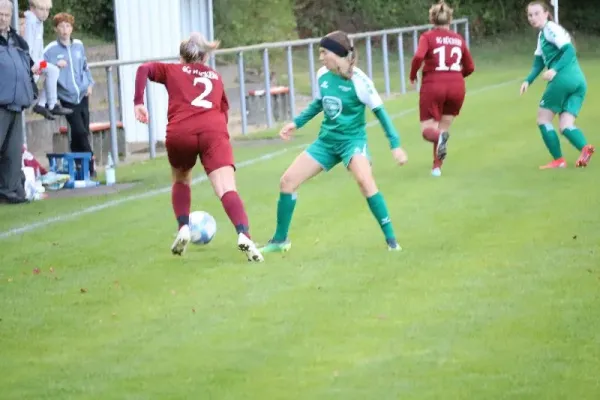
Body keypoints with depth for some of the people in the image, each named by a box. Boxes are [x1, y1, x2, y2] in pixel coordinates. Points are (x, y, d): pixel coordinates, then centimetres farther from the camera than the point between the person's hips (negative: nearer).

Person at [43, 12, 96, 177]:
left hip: (82, 95, 4)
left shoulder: (79, 45, 7)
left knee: (84, 132, 5)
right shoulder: (50, 50, -6)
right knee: (80, 131, -12)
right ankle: (89, 164, -3)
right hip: (67, 97, -4)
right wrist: (55, 65, -22)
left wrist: (89, 83, 7)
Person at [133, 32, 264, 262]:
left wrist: (138, 102, 4)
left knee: (181, 181, 30)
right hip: (213, 131, 0)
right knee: (227, 189, -14)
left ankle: (183, 229, 13)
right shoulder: (215, 77, 31)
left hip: (180, 133, 0)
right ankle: (244, 235, -37)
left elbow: (144, 69, 9)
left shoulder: (173, 71, 25)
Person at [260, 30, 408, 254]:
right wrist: (296, 123, 16)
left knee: (364, 180, -34)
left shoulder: (358, 80, -19)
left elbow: (379, 112, -12)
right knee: (287, 181, 1)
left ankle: (391, 239, -23)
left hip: (352, 139, -6)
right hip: (327, 140, 6)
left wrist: (395, 145, -15)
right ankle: (280, 240, 18)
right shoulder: (322, 75, -2)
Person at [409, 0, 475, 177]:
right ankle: (437, 167, 11)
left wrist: (413, 75, -1)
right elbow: (470, 67, 13)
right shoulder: (459, 39, 9)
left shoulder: (428, 37, -1)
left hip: (433, 85, -3)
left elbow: (418, 57, -18)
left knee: (428, 130, 4)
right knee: (443, 128, 18)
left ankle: (440, 137, -31)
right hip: (456, 87, 3)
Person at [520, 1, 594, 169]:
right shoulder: (542, 34, 26)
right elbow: (539, 62, 26)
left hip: (564, 78, -9)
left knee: (543, 118, 4)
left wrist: (555, 70, -25)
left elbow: (570, 50, -15)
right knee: (565, 126, 0)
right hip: (579, 81, 9)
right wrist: (528, 80, 11)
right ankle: (585, 148, -27)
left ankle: (558, 160, -2)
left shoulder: (551, 28, -3)